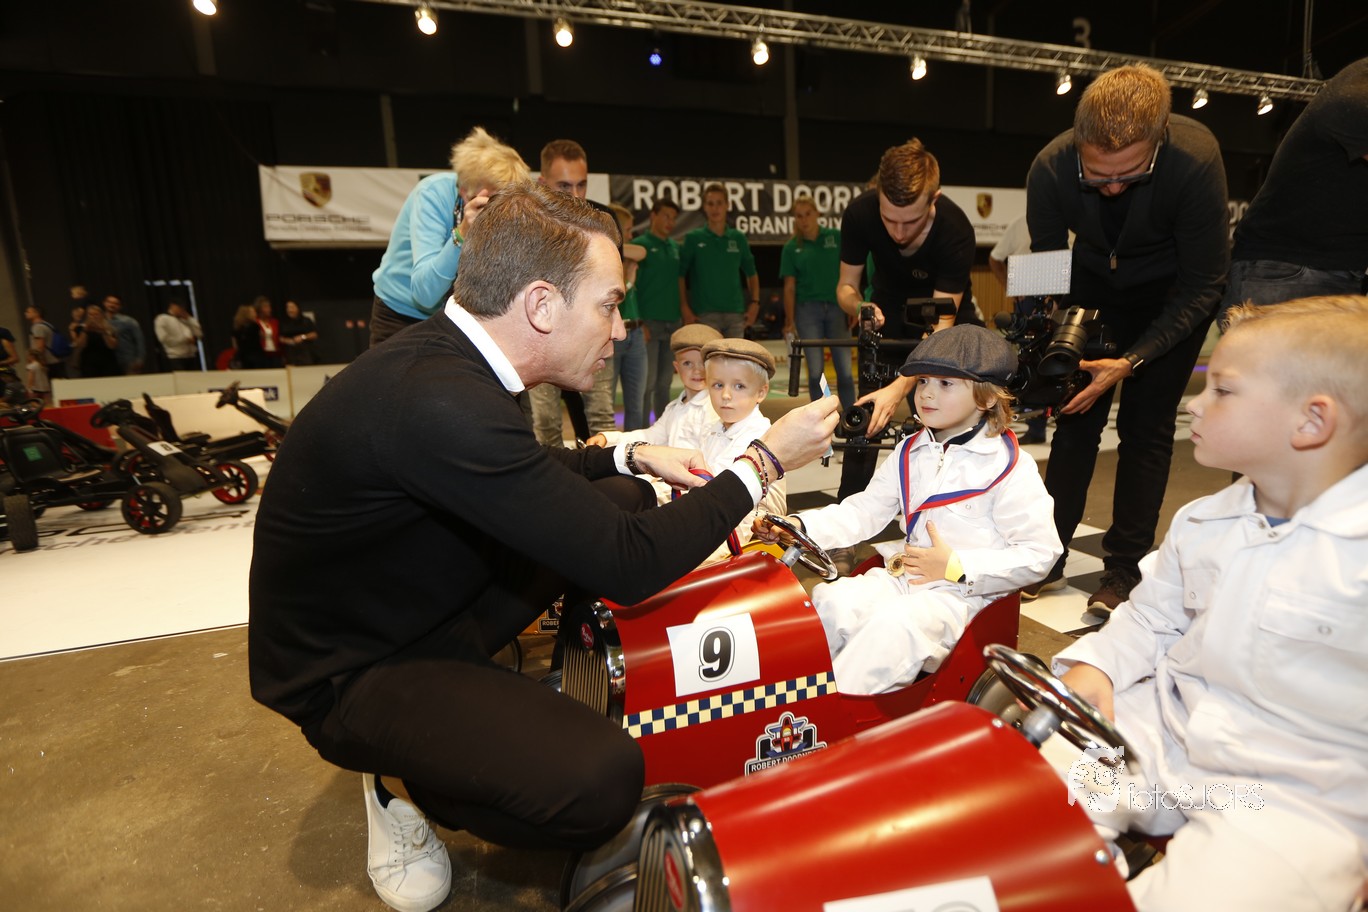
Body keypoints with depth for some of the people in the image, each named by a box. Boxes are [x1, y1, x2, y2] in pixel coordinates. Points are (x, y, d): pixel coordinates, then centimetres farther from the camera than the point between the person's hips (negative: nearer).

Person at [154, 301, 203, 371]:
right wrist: (185, 339, -10)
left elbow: (199, 334, 7)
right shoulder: (162, 319, 2)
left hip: (192, 356, 5)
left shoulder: (185, 320, 18)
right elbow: (164, 338, -10)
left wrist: (189, 319, 4)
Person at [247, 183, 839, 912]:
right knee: (602, 780, -28)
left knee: (622, 496, 2)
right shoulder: (439, 402, -34)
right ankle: (401, 779, 4)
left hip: (434, 602, 9)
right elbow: (628, 566, -29)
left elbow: (528, 476, 14)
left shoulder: (444, 357, -6)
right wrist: (764, 459, -18)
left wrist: (632, 457, 3)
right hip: (350, 672, -8)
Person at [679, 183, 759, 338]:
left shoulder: (738, 238, 9)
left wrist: (755, 302, 5)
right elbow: (680, 275, 0)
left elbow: (751, 274, 16)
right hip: (704, 314, -3)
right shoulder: (693, 238, 1)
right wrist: (684, 307, -9)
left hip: (735, 312, 3)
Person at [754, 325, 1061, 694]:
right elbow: (864, 512, 8)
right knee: (830, 600, -19)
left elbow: (1038, 554, -9)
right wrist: (802, 526, -8)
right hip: (903, 573, 6)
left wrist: (957, 567, -18)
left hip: (964, 591, -5)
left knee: (894, 623, -33)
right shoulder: (909, 453, 11)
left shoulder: (1011, 466, -8)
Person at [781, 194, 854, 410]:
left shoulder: (836, 237, 5)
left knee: (845, 369, 0)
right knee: (815, 370, 0)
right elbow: (789, 287, 3)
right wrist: (790, 322, -1)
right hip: (808, 310, 0)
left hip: (836, 307, 0)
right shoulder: (791, 247, 4)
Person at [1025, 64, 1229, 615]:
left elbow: (1201, 287, -24)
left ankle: (1124, 571, 5)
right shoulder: (1051, 168, -26)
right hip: (1095, 283, 2)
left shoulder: (1196, 160, -32)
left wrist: (1132, 360, -35)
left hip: (1173, 294, -2)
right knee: (1076, 414, -1)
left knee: (1146, 426, -6)